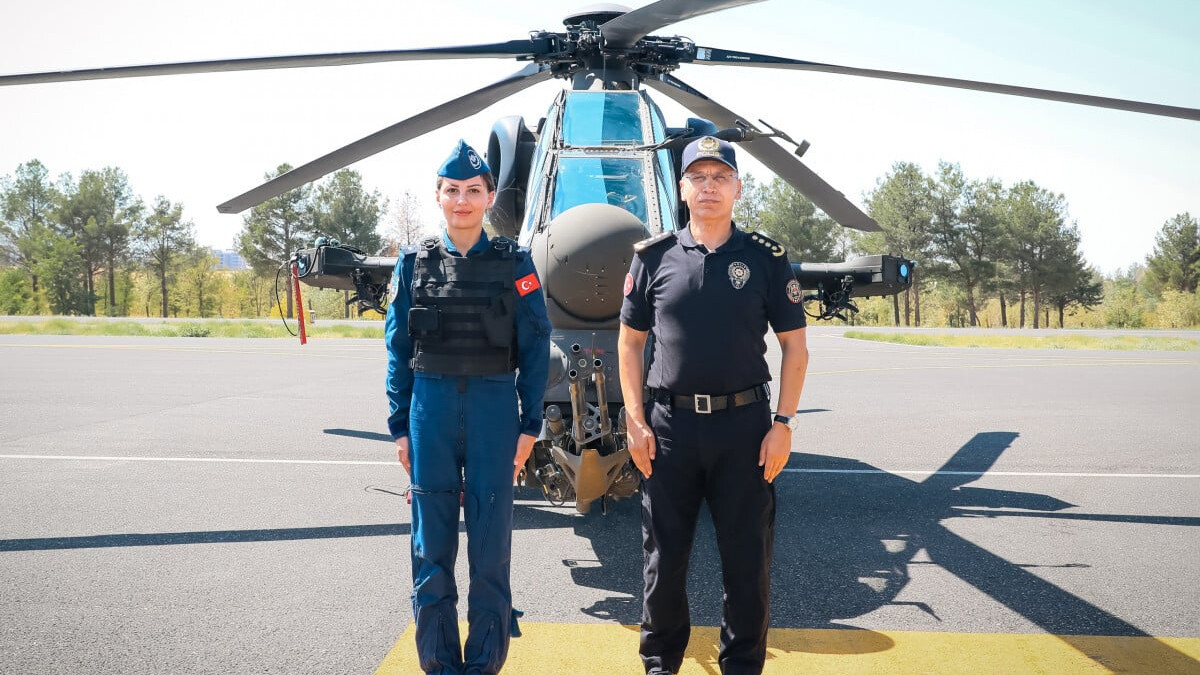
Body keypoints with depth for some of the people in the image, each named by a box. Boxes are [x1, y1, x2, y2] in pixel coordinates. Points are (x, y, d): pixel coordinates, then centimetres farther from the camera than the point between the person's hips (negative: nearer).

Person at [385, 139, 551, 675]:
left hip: (494, 409, -1)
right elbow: (399, 350, 8)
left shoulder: (514, 264, 1)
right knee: (431, 544, 6)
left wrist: (530, 425, -2)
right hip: (431, 409, 1)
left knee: (491, 545, 4)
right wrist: (400, 426, 4)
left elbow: (534, 348, 2)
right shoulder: (415, 264, 6)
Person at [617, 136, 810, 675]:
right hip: (669, 425, 1)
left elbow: (795, 346, 4)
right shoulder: (654, 257, 4)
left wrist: (784, 424, -4)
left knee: (747, 558, 7)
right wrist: (636, 422, 0)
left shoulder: (766, 258, 2)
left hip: (744, 425, -1)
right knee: (663, 556, 10)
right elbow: (630, 342, 8)